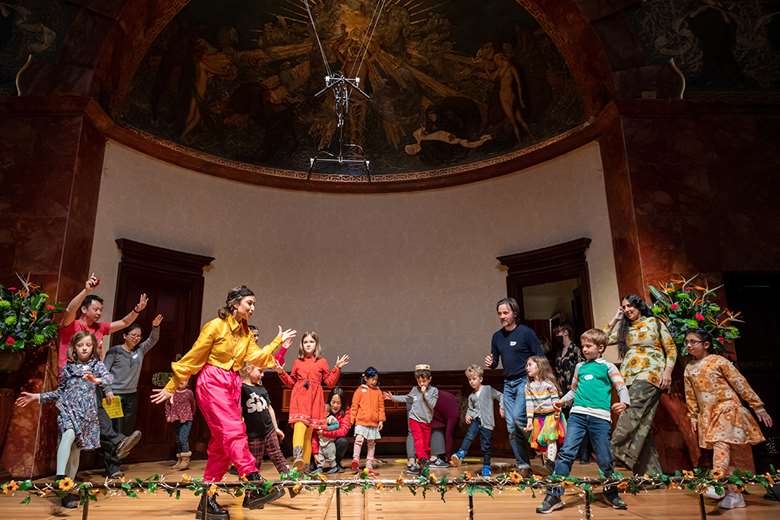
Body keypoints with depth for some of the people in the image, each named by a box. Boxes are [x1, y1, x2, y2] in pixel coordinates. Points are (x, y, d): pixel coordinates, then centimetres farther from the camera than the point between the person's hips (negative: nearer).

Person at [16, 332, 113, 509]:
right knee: (69, 435, -30)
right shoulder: (67, 367, 9)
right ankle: (59, 479, -34)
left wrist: (96, 380, -38)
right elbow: (61, 391, 18)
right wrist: (37, 396, 13)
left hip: (87, 413, 0)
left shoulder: (97, 364, 3)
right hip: (68, 409, 0)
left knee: (76, 450, 3)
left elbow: (109, 377, -17)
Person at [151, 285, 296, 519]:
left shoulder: (246, 332, 13)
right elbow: (192, 358, -7)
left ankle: (207, 500, 15)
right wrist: (171, 387, -4)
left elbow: (257, 358, 6)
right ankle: (254, 486, -23)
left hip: (233, 385, 8)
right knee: (234, 432, -18)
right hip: (212, 383, -8)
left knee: (222, 442, 6)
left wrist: (278, 342, 1)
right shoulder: (215, 326, -9)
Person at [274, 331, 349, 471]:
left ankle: (305, 463, 12)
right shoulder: (297, 362, 14)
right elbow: (291, 382, 21)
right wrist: (281, 372, 9)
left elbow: (330, 382, 9)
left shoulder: (322, 362, 10)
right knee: (299, 424, -25)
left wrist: (337, 368, 0)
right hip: (299, 398, 0)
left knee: (309, 431, 4)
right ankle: (298, 456, -40)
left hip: (314, 400, 1)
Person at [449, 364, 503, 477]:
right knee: (469, 436, -22)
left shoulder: (488, 389, 0)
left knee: (485, 446, 1)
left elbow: (500, 396, 4)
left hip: (487, 422, -3)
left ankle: (486, 467, 16)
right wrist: (468, 415, 3)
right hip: (476, 420, 4)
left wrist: (501, 407, -9)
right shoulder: (471, 396, 14)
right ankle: (460, 455, -30)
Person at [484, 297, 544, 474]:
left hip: (525, 381, -6)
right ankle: (522, 464, 14)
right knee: (511, 427, 4)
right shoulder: (497, 336, 8)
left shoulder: (526, 332, -8)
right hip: (508, 383, 6)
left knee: (518, 417, -22)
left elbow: (541, 358, -6)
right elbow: (494, 362, 16)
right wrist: (490, 363, -6)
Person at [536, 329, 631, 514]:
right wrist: (562, 401, 11)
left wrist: (624, 403, -20)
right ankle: (554, 495, -5)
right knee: (566, 453, -8)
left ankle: (611, 493, 32)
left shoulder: (608, 367, 7)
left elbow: (622, 388, 0)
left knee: (604, 459, 5)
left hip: (600, 416, -2)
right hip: (577, 414, 3)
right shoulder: (580, 366, 19)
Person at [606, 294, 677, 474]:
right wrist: (615, 319, 16)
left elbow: (671, 349, 6)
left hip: (650, 374, -5)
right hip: (628, 377, 5)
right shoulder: (624, 329, 21)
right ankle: (651, 470, 4)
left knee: (633, 414, -24)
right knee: (641, 422, 0)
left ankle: (618, 452, -29)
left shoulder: (654, 322, 9)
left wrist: (667, 371, -8)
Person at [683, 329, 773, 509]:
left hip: (726, 407, -5)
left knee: (720, 443, -23)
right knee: (721, 448, 6)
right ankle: (734, 493, 11)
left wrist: (758, 407, -4)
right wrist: (693, 417, 13)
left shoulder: (718, 361, -5)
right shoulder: (689, 368, 10)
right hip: (707, 414, 6)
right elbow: (690, 395, 15)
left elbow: (740, 383, -4)